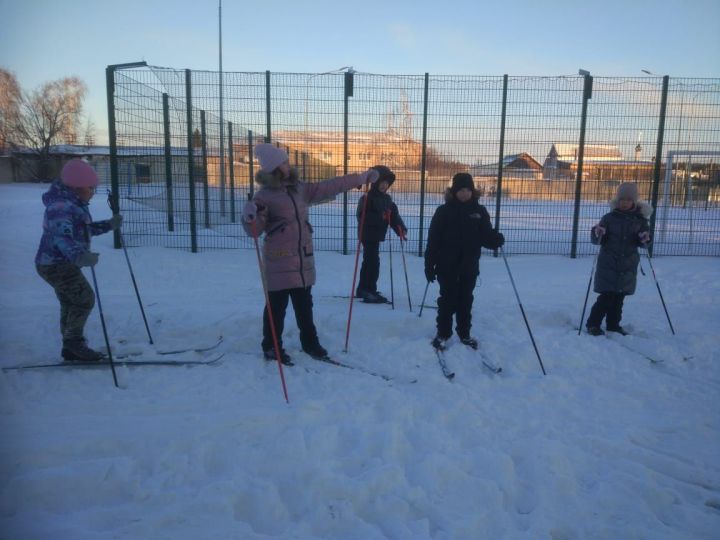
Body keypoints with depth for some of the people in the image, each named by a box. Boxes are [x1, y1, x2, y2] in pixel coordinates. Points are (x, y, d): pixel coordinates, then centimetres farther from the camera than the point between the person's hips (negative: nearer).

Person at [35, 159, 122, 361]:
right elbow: (61, 236, -39)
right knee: (85, 299, -12)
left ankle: (71, 348, 25)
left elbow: (84, 229, 26)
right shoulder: (61, 207, -23)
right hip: (57, 264, -11)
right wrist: (79, 256, -56)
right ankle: (74, 342, 0)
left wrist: (109, 225, 21)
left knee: (71, 303, 16)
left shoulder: (73, 204, 12)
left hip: (62, 263, 11)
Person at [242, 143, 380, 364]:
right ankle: (272, 347, 16)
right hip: (279, 261, -6)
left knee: (304, 305, 17)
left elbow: (329, 187, 15)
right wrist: (250, 216, -35)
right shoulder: (265, 195, -8)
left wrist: (361, 178, 18)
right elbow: (254, 230, -11)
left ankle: (310, 342, 32)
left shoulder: (300, 189, 9)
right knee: (277, 305, 1)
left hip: (304, 259, 6)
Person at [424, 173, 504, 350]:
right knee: (447, 300, 6)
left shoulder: (479, 211, 2)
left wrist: (497, 239, -22)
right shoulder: (444, 211, -6)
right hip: (447, 266, -2)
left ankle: (464, 333, 29)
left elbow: (486, 236, 1)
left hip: (470, 267, 3)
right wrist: (429, 265, -9)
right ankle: (443, 334, 20)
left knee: (465, 301, 14)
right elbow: (433, 239, -7)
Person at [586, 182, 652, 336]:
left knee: (619, 297, 9)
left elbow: (642, 242, 9)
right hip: (608, 265, -3)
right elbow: (597, 240, -1)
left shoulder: (640, 219, 3)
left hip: (628, 266, 3)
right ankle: (592, 324, 4)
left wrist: (645, 239, -13)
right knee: (607, 296, -7)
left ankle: (613, 325, 22)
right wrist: (597, 234, -23)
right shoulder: (609, 218, -4)